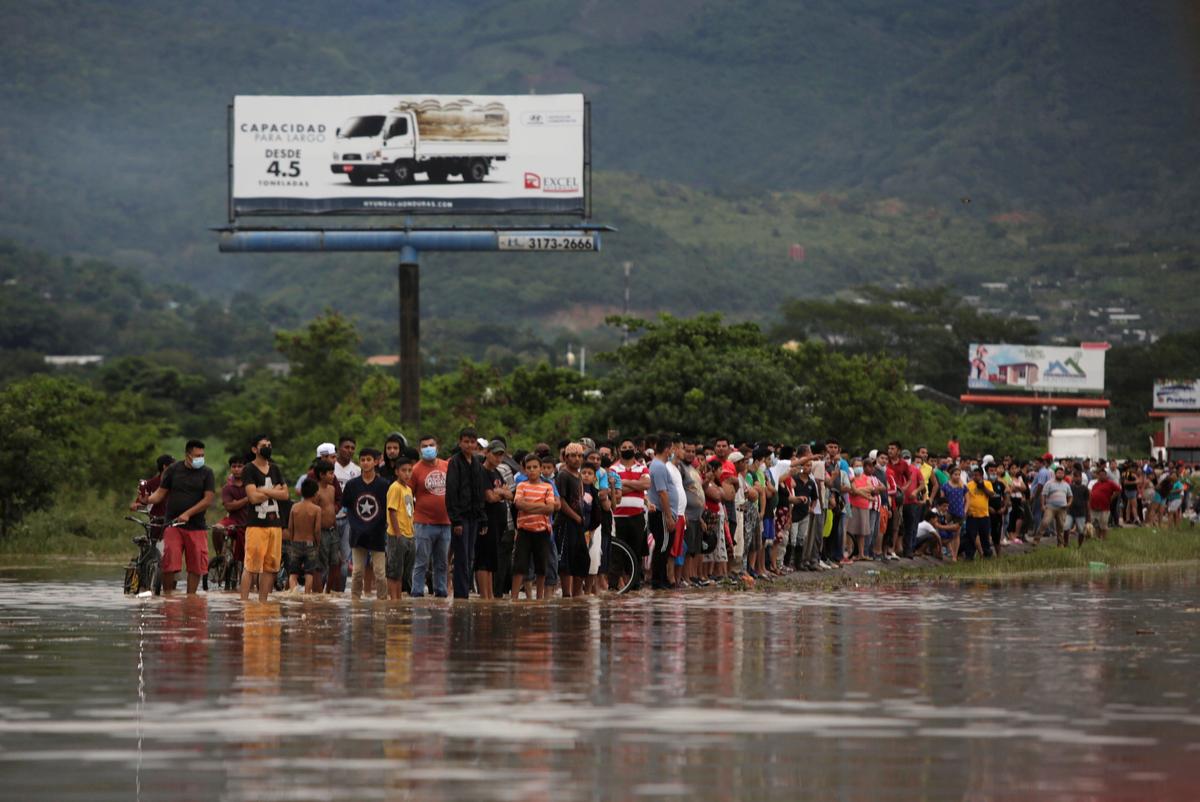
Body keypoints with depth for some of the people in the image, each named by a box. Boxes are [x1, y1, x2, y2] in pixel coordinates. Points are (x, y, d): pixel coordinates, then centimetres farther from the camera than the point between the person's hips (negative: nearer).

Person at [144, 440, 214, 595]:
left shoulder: (206, 473, 4)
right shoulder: (173, 470, 6)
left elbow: (208, 499, -3)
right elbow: (161, 492, 7)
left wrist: (188, 514, -14)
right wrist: (148, 499, -16)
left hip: (196, 525, 1)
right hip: (173, 524, -1)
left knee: (196, 564, 0)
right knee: (170, 562, -11)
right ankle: (167, 594, -2)